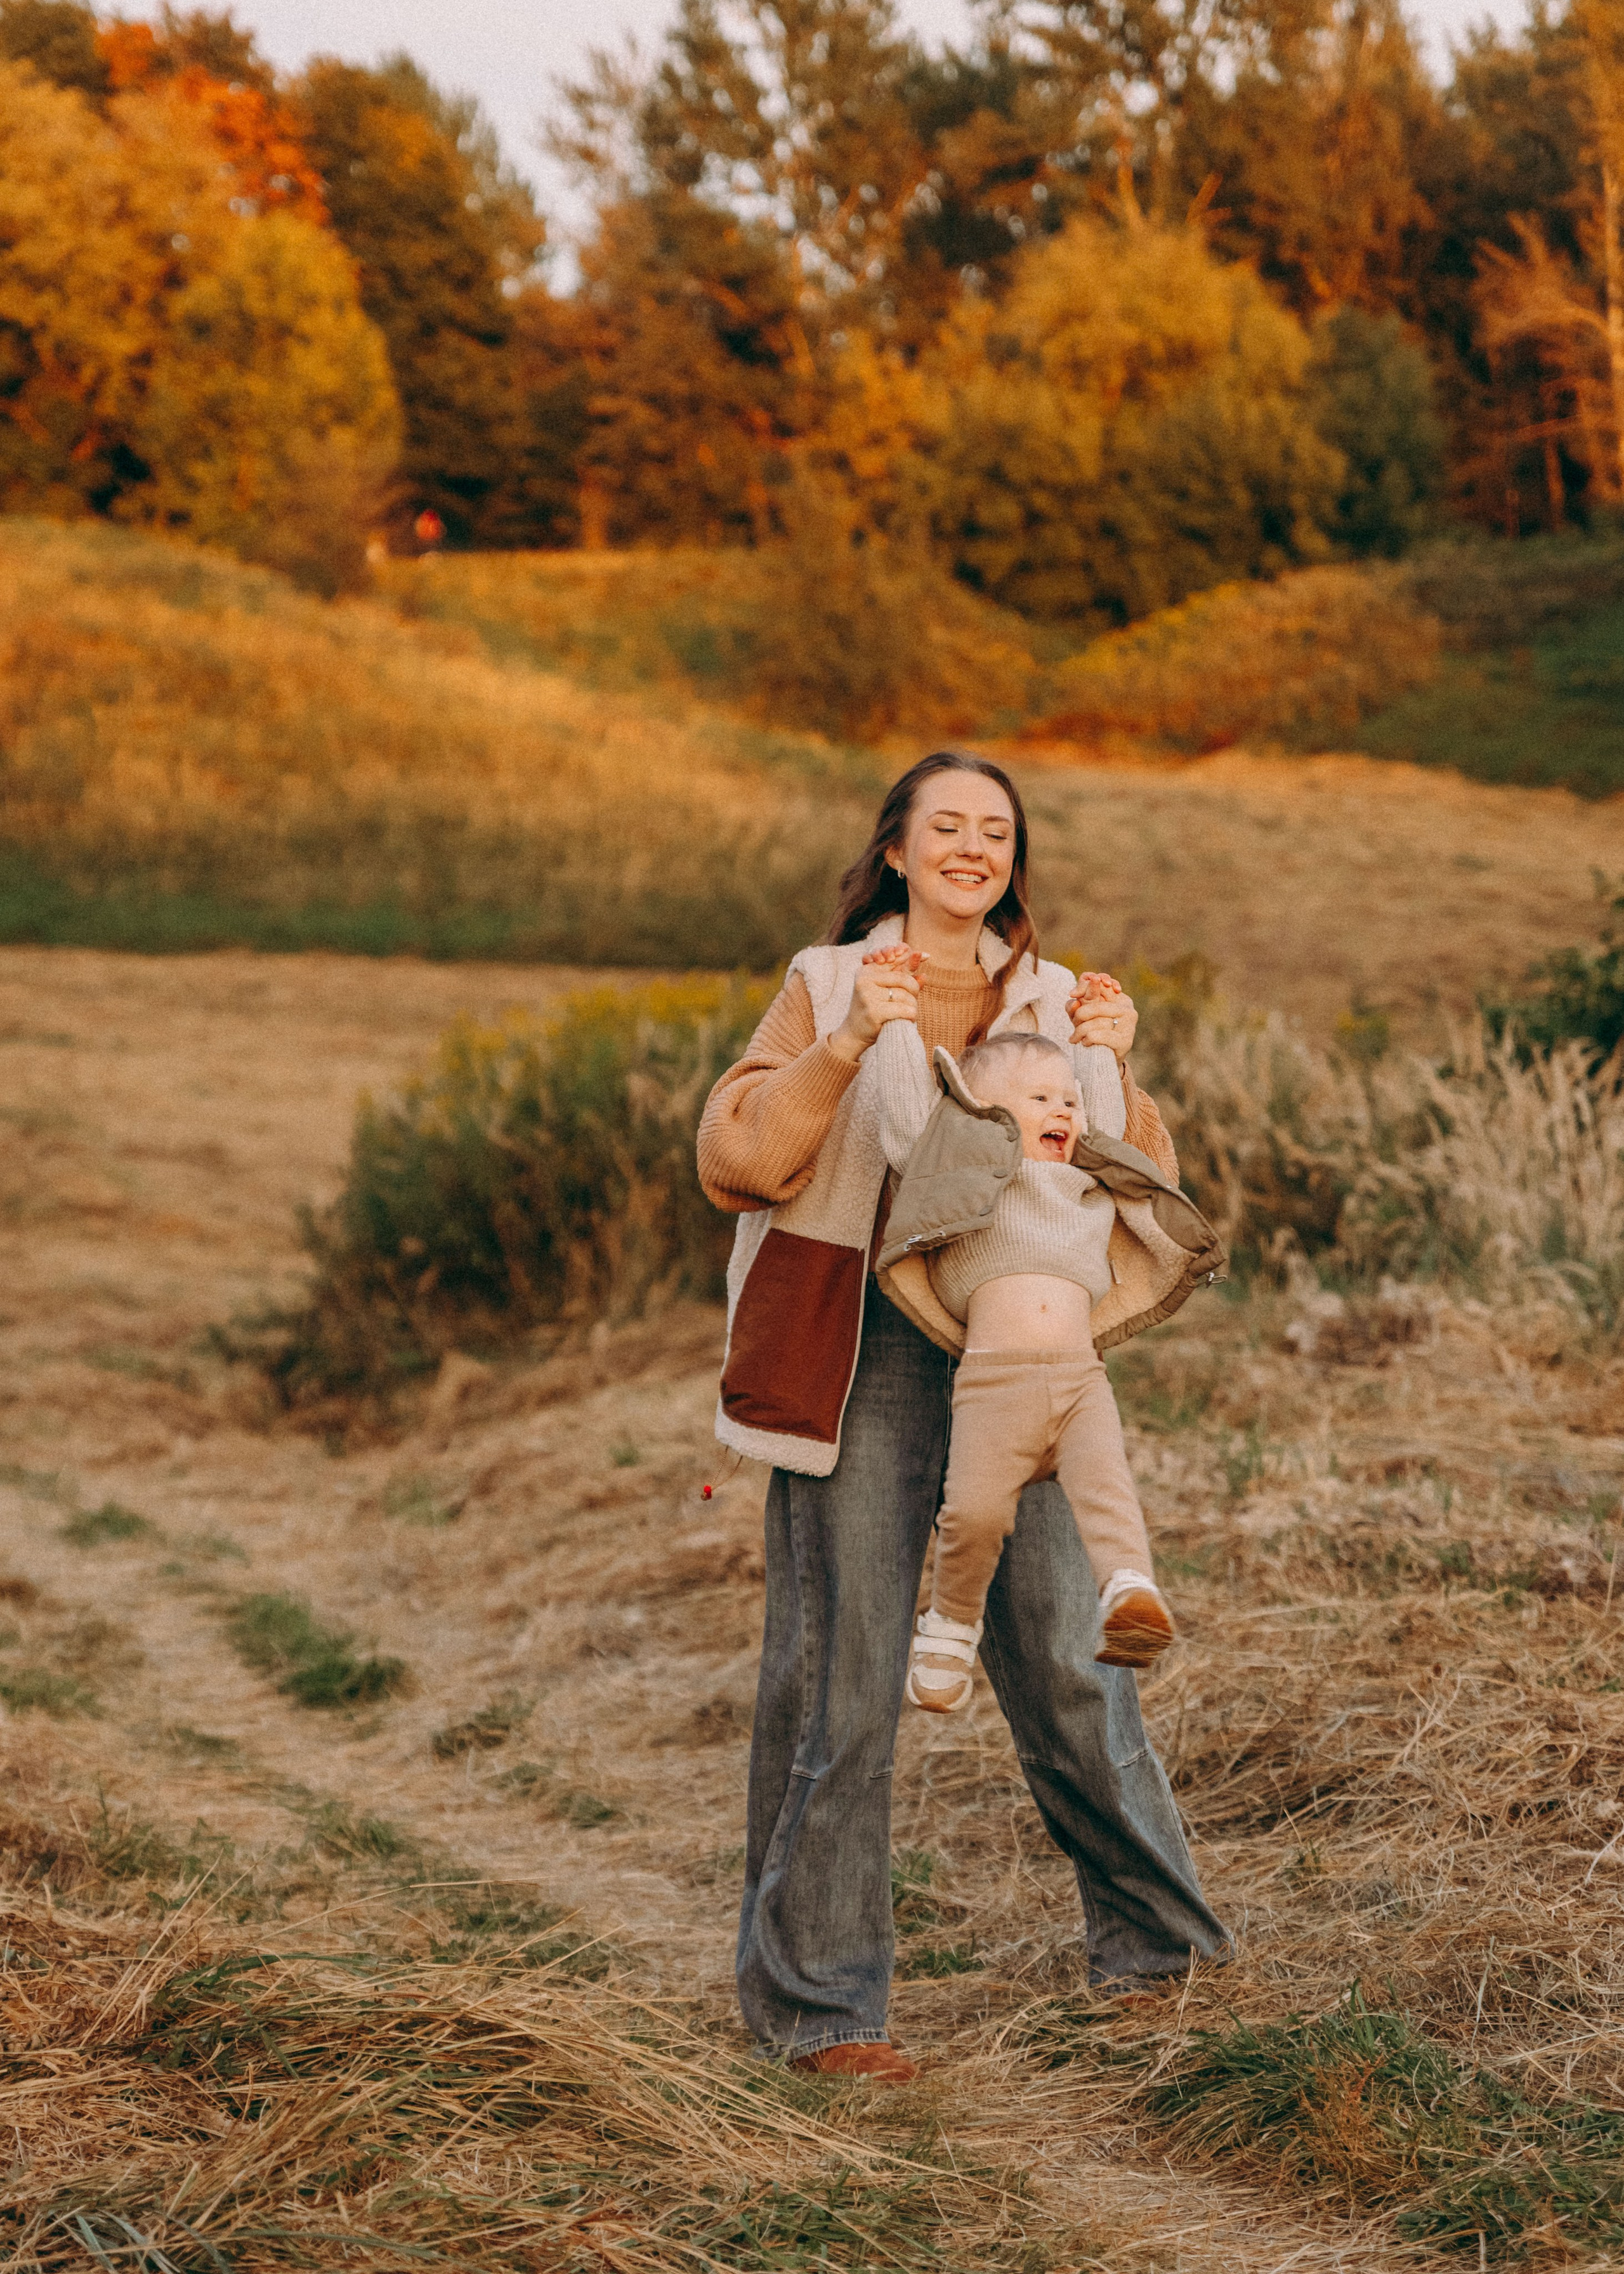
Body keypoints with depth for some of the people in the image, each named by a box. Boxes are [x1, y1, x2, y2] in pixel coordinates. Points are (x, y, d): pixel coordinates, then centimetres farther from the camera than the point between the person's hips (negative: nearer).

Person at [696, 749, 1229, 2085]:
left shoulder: (1050, 1001, 13)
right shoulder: (826, 987, 4)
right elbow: (739, 1159, -7)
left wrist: (1110, 1073, -8)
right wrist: (845, 1046, -18)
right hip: (861, 1360, -3)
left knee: (1063, 1650, 6)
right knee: (839, 1672, -4)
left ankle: (1156, 1933, 25)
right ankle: (815, 1999, 4)